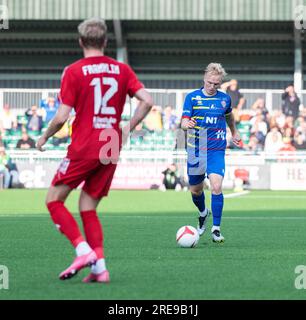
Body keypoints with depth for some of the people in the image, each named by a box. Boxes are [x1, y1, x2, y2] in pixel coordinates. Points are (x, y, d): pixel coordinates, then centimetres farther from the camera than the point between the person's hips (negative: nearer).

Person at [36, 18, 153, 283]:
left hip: (83, 148, -5)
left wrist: (45, 138, 8)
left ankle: (83, 250, -12)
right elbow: (147, 101, -2)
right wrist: (128, 128, 12)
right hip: (111, 150, 5)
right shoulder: (122, 69, 7)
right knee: (88, 207, 14)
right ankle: (100, 268, 1)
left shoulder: (74, 71, -6)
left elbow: (62, 117, -10)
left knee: (54, 200, 6)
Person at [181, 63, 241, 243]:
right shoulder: (192, 97, -2)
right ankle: (203, 213, 45)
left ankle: (216, 228, -11)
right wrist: (186, 124, -31)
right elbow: (184, 122, -7)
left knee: (216, 187, -18)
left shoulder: (225, 99, 4)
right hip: (196, 151, 0)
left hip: (217, 151, 0)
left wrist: (234, 132, 39)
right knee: (196, 190, 12)